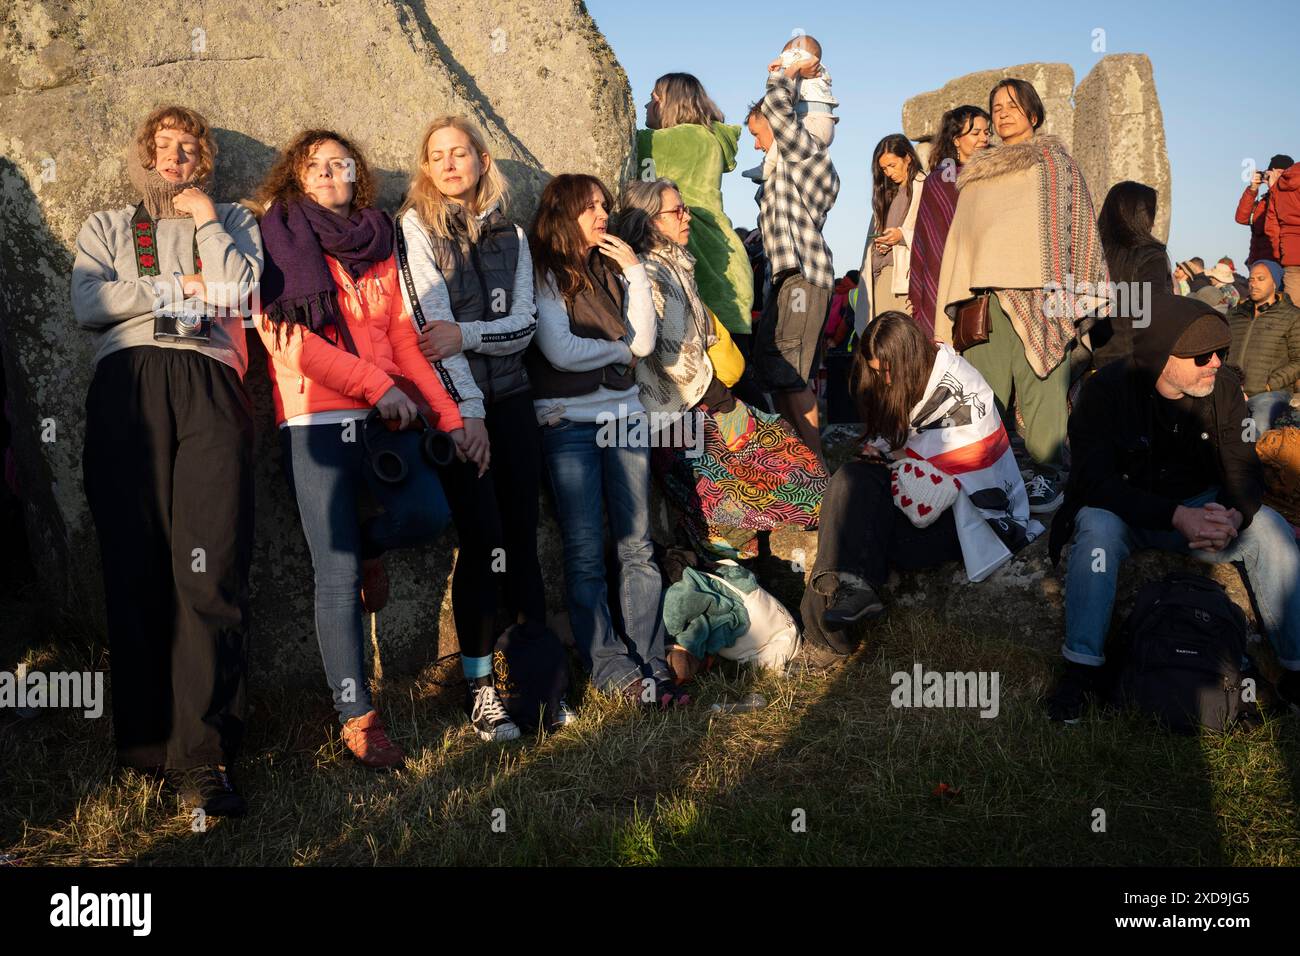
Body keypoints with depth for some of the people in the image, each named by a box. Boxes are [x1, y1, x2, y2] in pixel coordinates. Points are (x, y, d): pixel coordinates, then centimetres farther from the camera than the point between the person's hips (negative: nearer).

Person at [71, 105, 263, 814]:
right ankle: (144, 740, 1)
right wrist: (182, 287, 4)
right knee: (135, 565, -6)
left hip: (208, 387, -1)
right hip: (126, 387, 1)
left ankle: (199, 755, -14)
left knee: (209, 566, -14)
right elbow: (88, 304, 7)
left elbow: (243, 291, 5)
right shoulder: (104, 227, 28)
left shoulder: (230, 220, 27)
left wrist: (205, 221, 10)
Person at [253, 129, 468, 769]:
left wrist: (448, 416, 6)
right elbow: (283, 335, -6)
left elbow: (404, 341, 17)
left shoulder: (378, 248, 21)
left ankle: (368, 546, 14)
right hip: (316, 417, -4)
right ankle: (357, 718, 4)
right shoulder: (279, 241, 7)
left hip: (386, 416, 4)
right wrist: (376, 383, -13)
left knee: (427, 515, -22)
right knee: (338, 575, -7)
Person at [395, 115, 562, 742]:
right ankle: (478, 687, 4)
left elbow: (524, 324, 4)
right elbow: (430, 323, -9)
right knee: (482, 542, -8)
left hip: (510, 399, 4)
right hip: (453, 403, -4)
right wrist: (467, 410, -16)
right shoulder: (416, 227, 1)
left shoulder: (510, 235, 13)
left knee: (522, 541, 3)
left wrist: (466, 333, -14)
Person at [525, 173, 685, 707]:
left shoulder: (610, 270, 16)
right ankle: (611, 669, 3)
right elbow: (561, 352, -14)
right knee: (586, 554, -3)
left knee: (637, 546, 2)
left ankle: (649, 665, 6)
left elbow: (645, 341, 6)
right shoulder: (544, 274, -2)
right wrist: (620, 348, 1)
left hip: (623, 414, 5)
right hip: (568, 421, -5)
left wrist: (635, 271, 1)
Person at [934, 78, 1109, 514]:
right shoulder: (978, 172, 23)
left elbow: (1071, 222, 3)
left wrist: (1064, 290, -8)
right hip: (985, 290, 4)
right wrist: (964, 291, 11)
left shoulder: (1053, 161, 11)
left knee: (1040, 384, -7)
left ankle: (1047, 476, -4)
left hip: (1034, 289, -4)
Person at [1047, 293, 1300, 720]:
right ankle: (1082, 667, -27)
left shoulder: (1225, 389, -8)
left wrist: (1234, 516, -33)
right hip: (1127, 510, -3)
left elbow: (1244, 472, -7)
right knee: (1097, 526, -36)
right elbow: (1095, 481, -27)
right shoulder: (1106, 391, -20)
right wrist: (1177, 517, -39)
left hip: (1200, 508, 3)